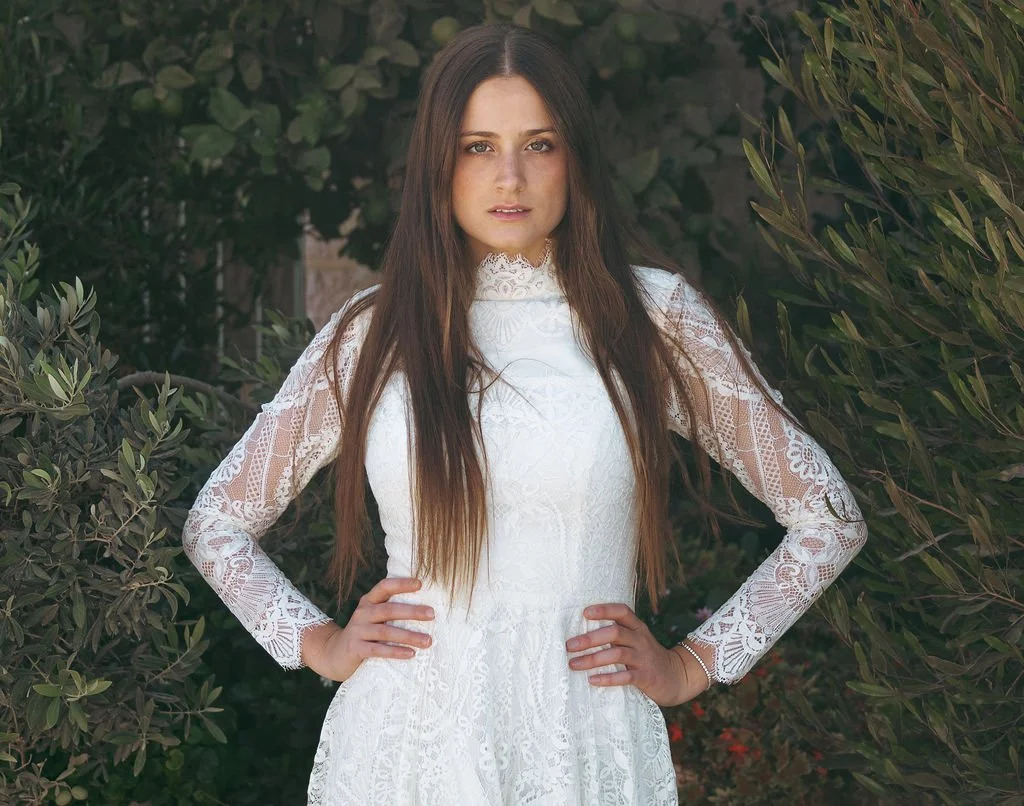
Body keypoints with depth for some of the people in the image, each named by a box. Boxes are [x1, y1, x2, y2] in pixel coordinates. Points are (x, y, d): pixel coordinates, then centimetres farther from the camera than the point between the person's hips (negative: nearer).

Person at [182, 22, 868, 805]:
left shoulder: (650, 315, 0)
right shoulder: (374, 334, 4)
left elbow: (830, 519, 6)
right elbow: (216, 523, 15)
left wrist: (693, 664, 0)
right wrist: (317, 642, 2)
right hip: (407, 742, 1)